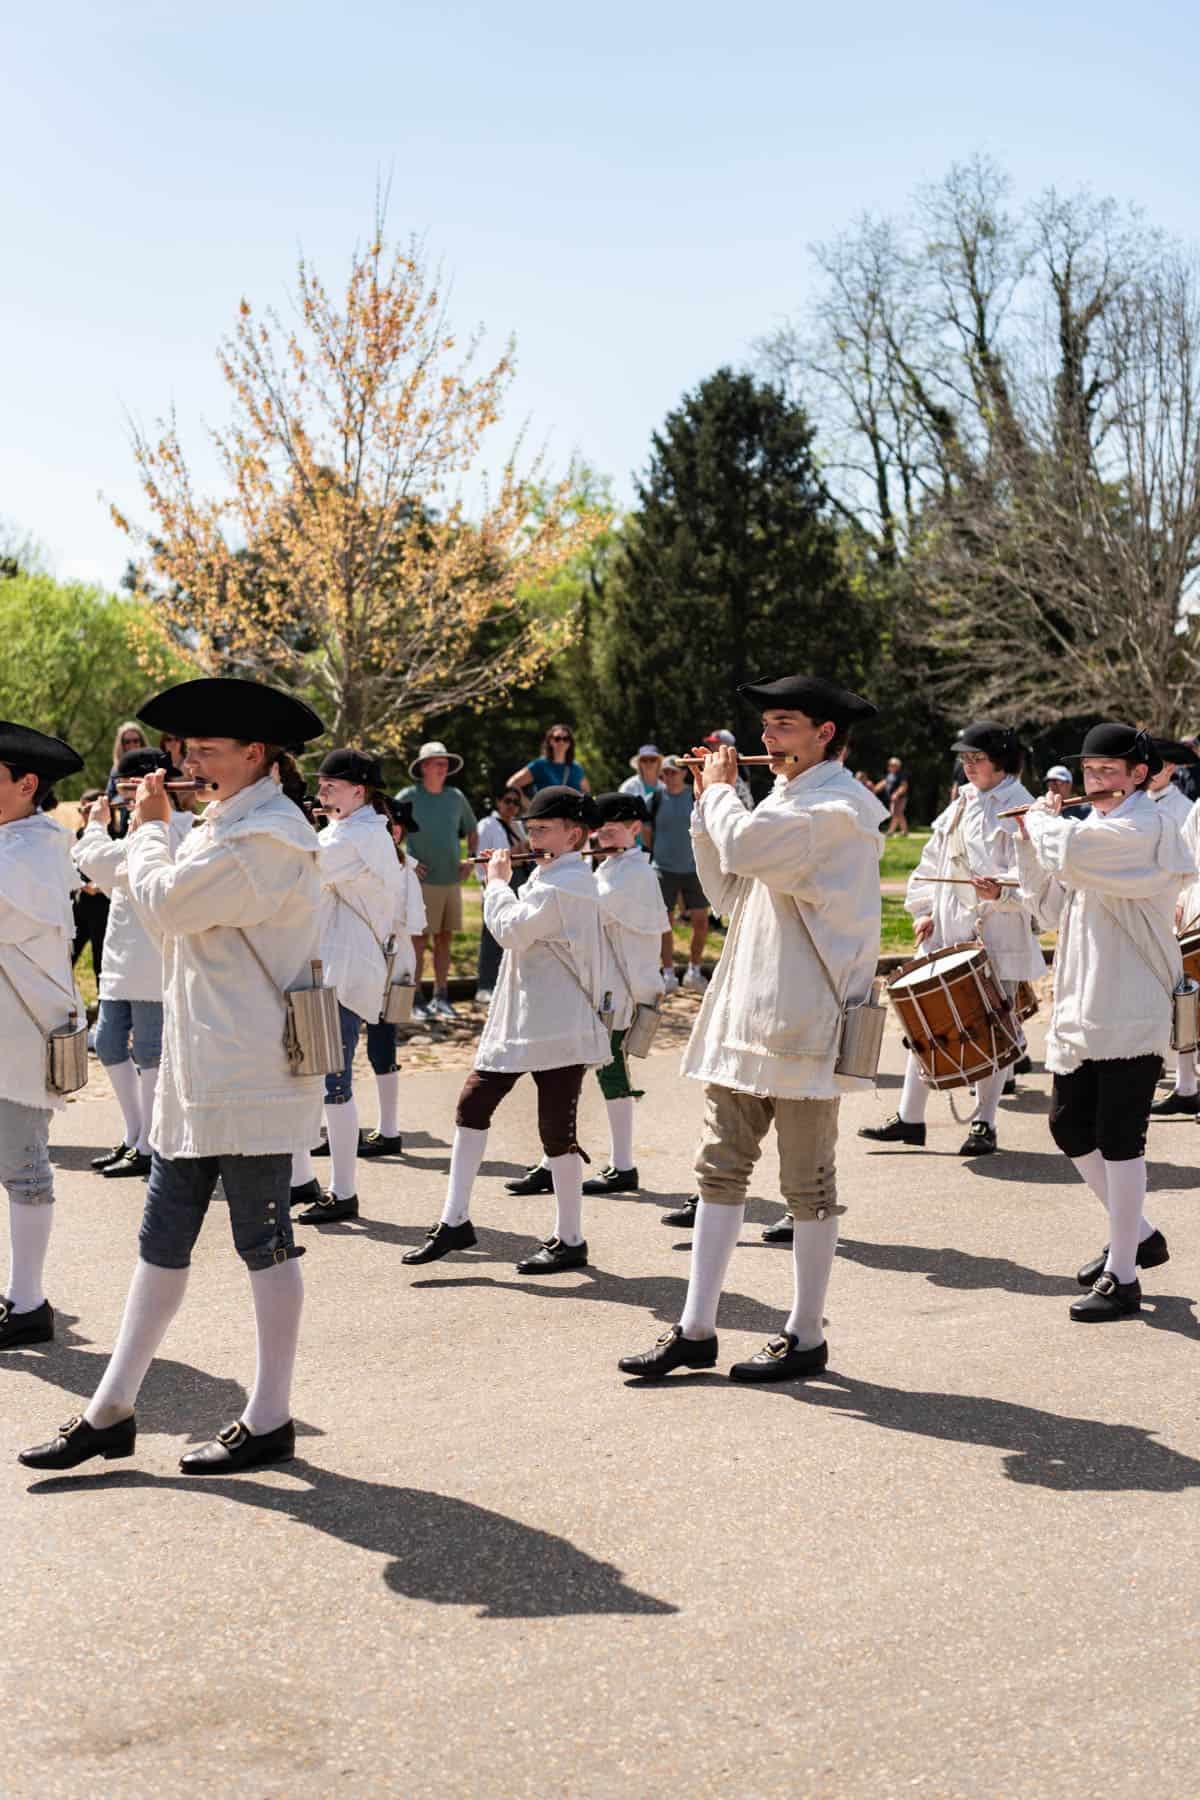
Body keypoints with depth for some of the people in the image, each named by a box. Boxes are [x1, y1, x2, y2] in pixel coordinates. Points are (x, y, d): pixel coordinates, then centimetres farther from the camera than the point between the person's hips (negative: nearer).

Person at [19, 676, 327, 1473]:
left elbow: (169, 902, -17)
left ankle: (270, 1422, 12)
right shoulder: (231, 824, 17)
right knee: (162, 1243, 12)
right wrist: (161, 827, 10)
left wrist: (148, 832, -2)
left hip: (251, 1076, -10)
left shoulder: (267, 836, -16)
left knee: (264, 1244, 1)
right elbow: (180, 904, 18)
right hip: (200, 1075, 10)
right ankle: (110, 1413, 18)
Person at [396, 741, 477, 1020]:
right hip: (423, 880, -5)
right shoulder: (408, 797, -5)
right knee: (419, 940, -5)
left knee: (445, 939, 9)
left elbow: (472, 831, 24)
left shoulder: (456, 797, 10)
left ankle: (441, 998, 16)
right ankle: (414, 1001, 0)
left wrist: (471, 860, 13)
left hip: (452, 880, 5)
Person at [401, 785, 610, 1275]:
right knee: (472, 1103, 8)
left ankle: (570, 1240, 8)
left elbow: (511, 930, -20)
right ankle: (455, 1221, 14)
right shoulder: (549, 877, 16)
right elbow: (523, 931, 21)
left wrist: (497, 882, -6)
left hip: (559, 1027, -10)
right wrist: (504, 880, 11)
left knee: (557, 1129, -3)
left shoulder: (566, 885, -15)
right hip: (521, 1022, 10)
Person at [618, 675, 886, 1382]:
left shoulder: (840, 807, -12)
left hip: (802, 1022, -9)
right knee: (721, 1169, 8)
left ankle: (807, 1337, 12)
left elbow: (746, 847, -27)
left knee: (809, 1184, 2)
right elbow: (729, 891, 19)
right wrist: (710, 803, 11)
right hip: (746, 1012, 9)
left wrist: (720, 791, -7)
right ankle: (696, 1331, 13)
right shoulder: (785, 800, 20)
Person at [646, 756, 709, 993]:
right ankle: (668, 976, 14)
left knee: (701, 921, 0)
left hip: (693, 869, 1)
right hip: (664, 869, 0)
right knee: (665, 923, 3)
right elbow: (646, 831, 8)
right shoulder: (656, 799, -3)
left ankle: (694, 972, 16)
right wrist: (657, 853, 9)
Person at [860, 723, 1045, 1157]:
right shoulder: (961, 805, 14)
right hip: (947, 932, 7)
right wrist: (923, 910, 7)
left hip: (997, 937, -7)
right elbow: (933, 861, 17)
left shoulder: (1019, 809, -7)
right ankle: (910, 1118, 14)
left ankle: (984, 1124, 12)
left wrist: (1002, 892, -33)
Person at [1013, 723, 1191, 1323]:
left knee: (1118, 1140, -4)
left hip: (1130, 1015, -9)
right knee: (1070, 1128, 14)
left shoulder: (1145, 829, -12)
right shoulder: (1095, 829, 18)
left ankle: (1121, 1278, 4)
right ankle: (1138, 1234, 31)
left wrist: (1041, 821, -9)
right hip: (1081, 1013, 9)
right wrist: (1032, 841, 5)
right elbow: (1053, 910, 16)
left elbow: (1070, 851, -30)